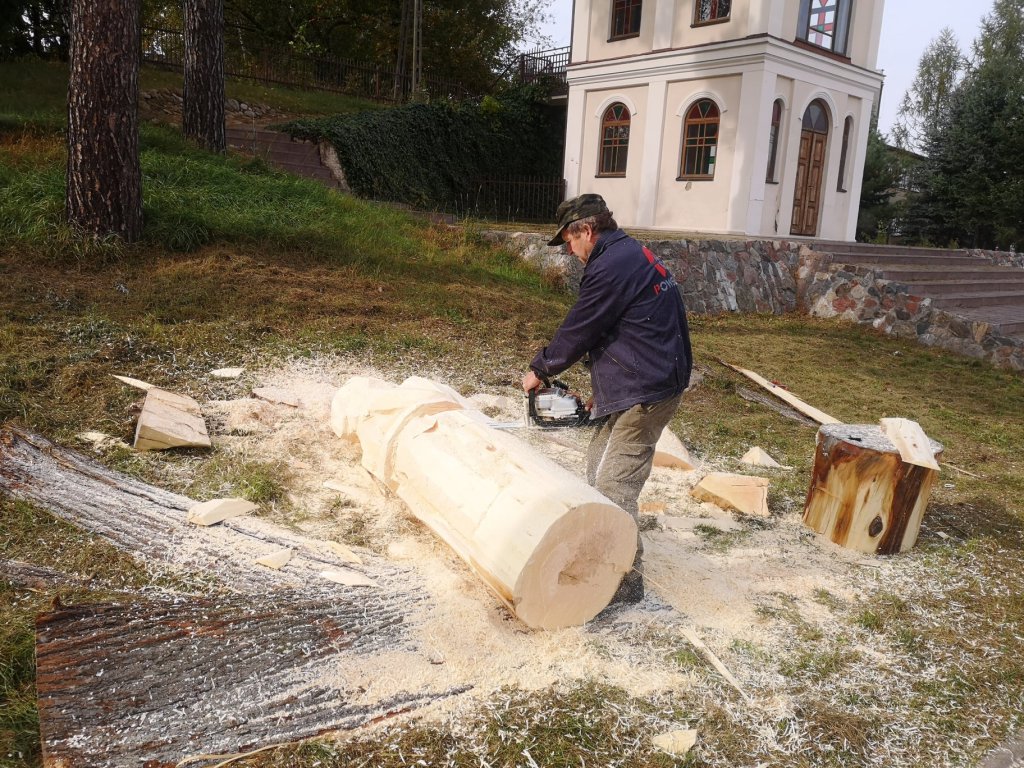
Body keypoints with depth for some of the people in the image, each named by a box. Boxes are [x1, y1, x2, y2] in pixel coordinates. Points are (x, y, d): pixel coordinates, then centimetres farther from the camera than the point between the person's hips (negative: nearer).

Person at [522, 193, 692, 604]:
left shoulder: (612, 266, -17)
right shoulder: (633, 255, 17)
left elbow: (578, 330, -11)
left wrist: (539, 369, 4)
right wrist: (604, 389, 18)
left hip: (644, 394, -11)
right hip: (637, 387, 11)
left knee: (614, 486, -6)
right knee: (599, 468, 19)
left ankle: (627, 581, 3)